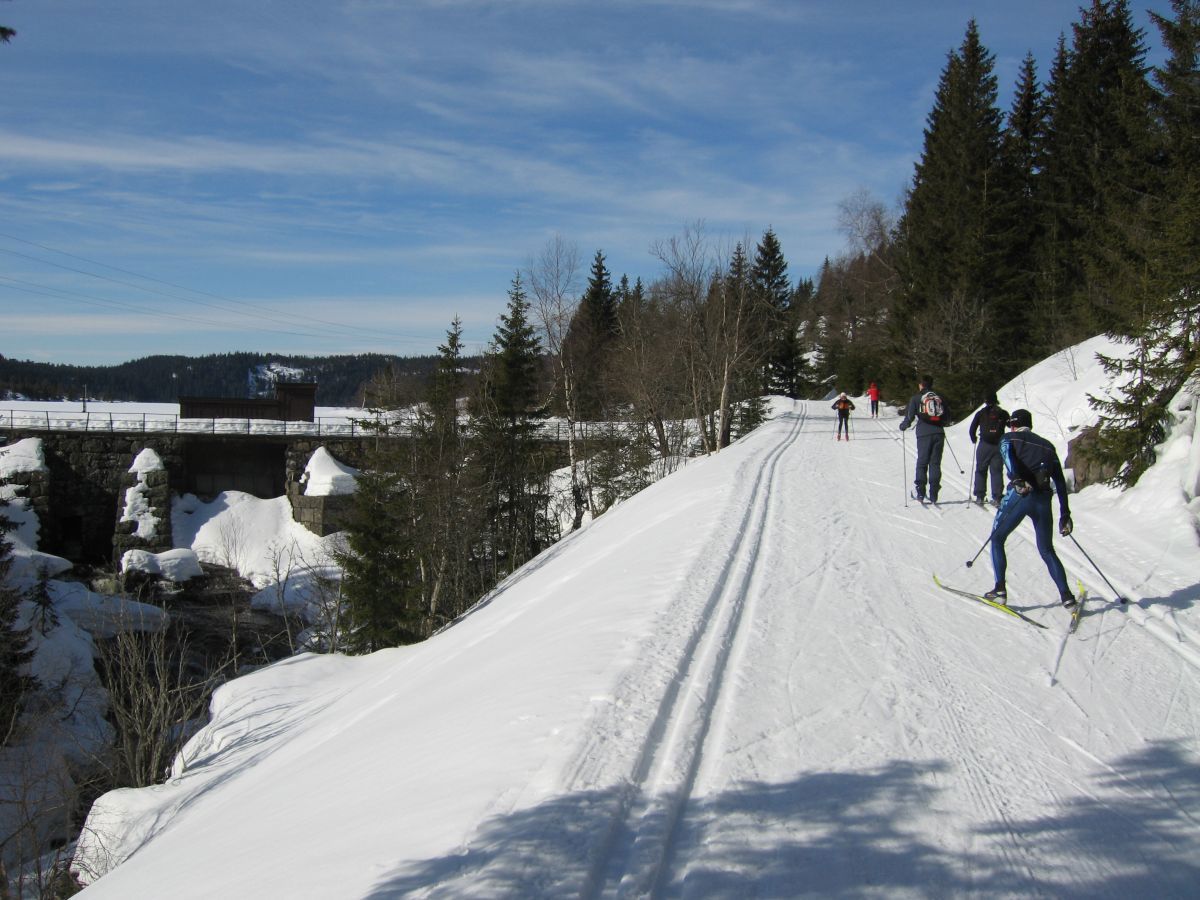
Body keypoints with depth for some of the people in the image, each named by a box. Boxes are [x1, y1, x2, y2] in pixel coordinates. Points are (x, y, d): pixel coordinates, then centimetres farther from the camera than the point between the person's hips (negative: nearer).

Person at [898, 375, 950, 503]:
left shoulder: (916, 397, 3)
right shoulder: (940, 397, 13)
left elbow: (909, 416, -2)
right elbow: (947, 417, 17)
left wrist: (903, 426, 16)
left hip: (924, 434, -3)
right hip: (939, 433, 3)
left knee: (922, 463, 4)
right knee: (935, 463, 5)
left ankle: (920, 492, -2)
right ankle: (933, 495, 2)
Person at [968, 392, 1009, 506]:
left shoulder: (981, 413, 2)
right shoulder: (1003, 413, 5)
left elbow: (972, 429, 3)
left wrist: (974, 439, 21)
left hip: (984, 445, -1)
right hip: (999, 446, 1)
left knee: (981, 471, 8)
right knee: (997, 472, 5)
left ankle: (979, 497, 3)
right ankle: (997, 498, -1)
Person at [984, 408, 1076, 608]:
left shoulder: (1009, 438, 13)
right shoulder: (1047, 445, 23)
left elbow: (1008, 455, -12)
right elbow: (1060, 481, 17)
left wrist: (1017, 480, -28)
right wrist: (1065, 514, 17)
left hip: (1019, 494, -3)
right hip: (1043, 499, 4)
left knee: (997, 539, 16)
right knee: (1047, 550, 17)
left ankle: (1000, 589, 6)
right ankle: (1066, 596, 7)